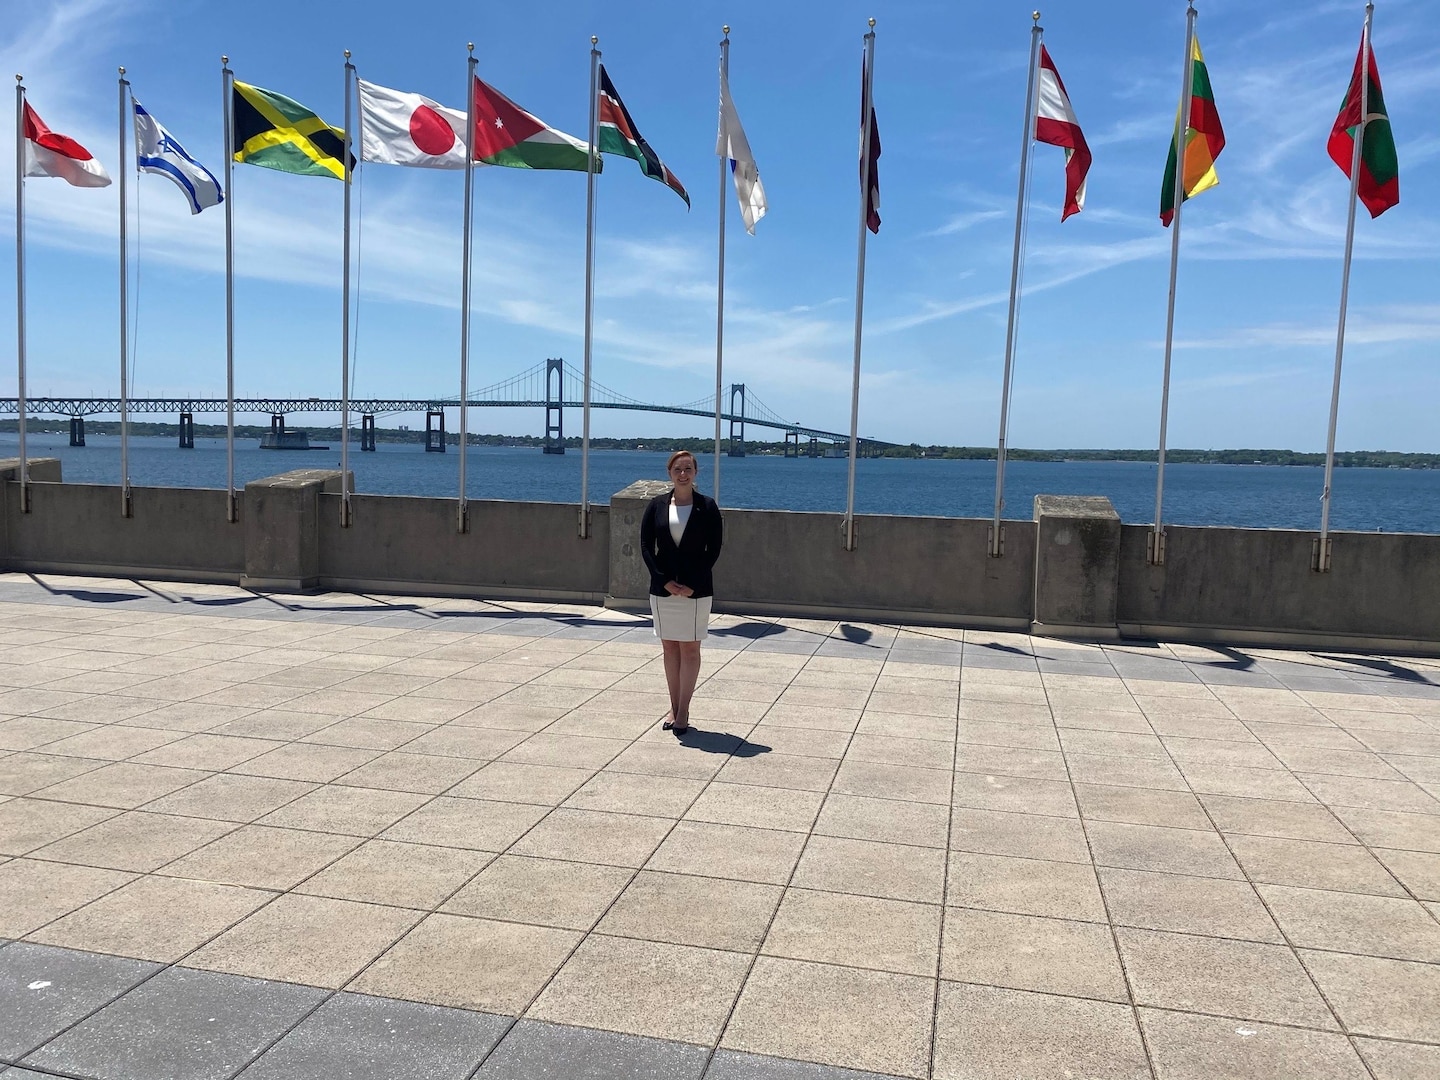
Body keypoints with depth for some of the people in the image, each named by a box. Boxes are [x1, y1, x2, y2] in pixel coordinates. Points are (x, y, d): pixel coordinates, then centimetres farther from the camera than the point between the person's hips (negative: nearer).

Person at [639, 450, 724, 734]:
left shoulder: (707, 506, -2)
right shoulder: (657, 505, 4)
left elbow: (714, 549, -4)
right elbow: (646, 545, 2)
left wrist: (692, 584, -12)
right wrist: (665, 581, -9)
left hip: (696, 589, -2)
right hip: (663, 587, 2)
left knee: (690, 648, 1)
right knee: (669, 647, 9)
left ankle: (683, 711, 8)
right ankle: (674, 708, 18)